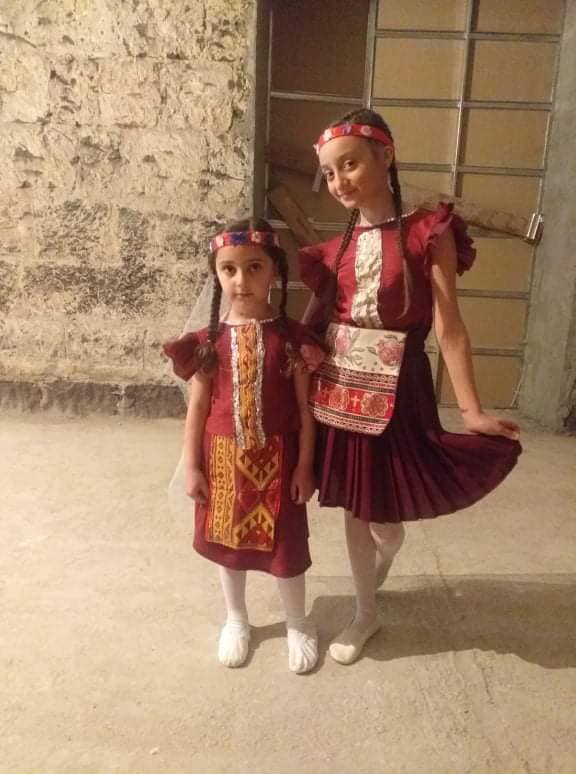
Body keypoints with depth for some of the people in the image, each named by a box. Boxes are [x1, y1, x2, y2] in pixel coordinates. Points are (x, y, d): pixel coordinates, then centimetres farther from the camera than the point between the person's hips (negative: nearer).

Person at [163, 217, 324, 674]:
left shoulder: (292, 337, -9)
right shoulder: (209, 341, -5)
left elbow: (305, 407, -5)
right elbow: (198, 408, 0)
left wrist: (304, 466, -5)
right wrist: (192, 466, 0)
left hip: (276, 459, -2)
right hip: (224, 458, 2)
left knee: (285, 544, 11)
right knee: (228, 540, 18)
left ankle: (298, 625, 37)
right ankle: (237, 620, 42)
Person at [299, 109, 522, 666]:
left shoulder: (427, 233, -7)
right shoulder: (337, 247, 6)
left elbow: (448, 327, -11)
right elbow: (313, 318, 7)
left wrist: (471, 411, -15)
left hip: (397, 389, -3)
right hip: (341, 385, 4)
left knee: (385, 514, 7)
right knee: (354, 508, 14)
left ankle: (374, 574, 46)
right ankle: (365, 614, 37)